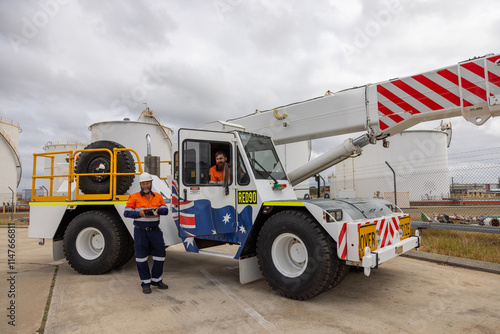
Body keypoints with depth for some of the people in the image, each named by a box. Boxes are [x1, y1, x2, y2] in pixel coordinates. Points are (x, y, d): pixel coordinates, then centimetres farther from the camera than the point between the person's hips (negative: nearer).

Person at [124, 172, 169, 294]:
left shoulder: (158, 197, 9)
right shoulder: (134, 197, -1)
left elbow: (165, 210, 3)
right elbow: (127, 213, -4)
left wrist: (158, 210, -18)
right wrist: (139, 213, -18)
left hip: (155, 231, 3)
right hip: (140, 231, -3)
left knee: (160, 255, 8)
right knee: (141, 257, 2)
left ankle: (156, 279, 26)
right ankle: (145, 283, 15)